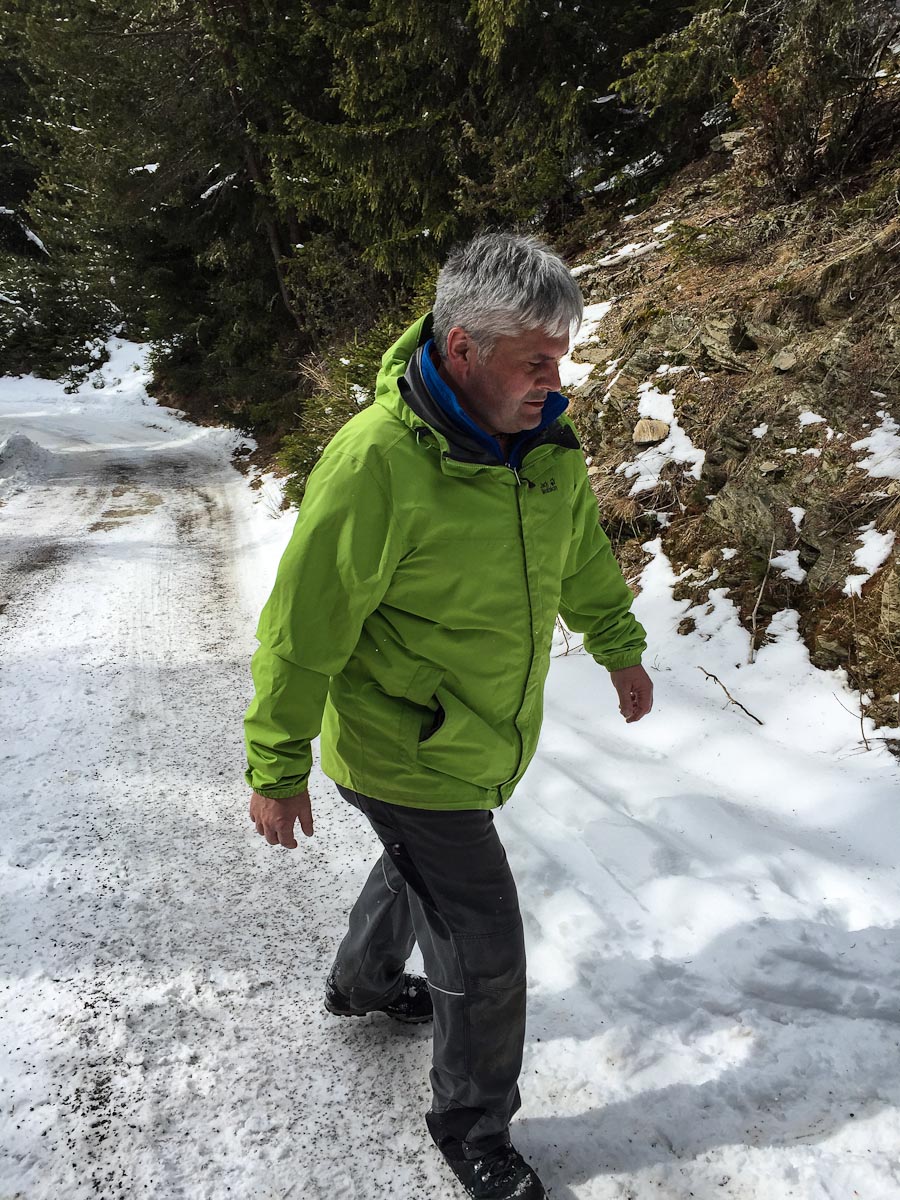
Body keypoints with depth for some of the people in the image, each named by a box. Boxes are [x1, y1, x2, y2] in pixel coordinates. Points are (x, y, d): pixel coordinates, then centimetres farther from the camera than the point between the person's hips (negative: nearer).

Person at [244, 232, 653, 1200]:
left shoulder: (543, 440, -6)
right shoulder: (376, 462, -29)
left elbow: (582, 552, 12)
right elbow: (304, 626, -21)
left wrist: (620, 647, 23)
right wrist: (276, 768, -13)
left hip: (481, 739, 8)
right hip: (405, 756, -7)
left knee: (421, 864, 30)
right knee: (485, 948, 4)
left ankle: (362, 982, 61)